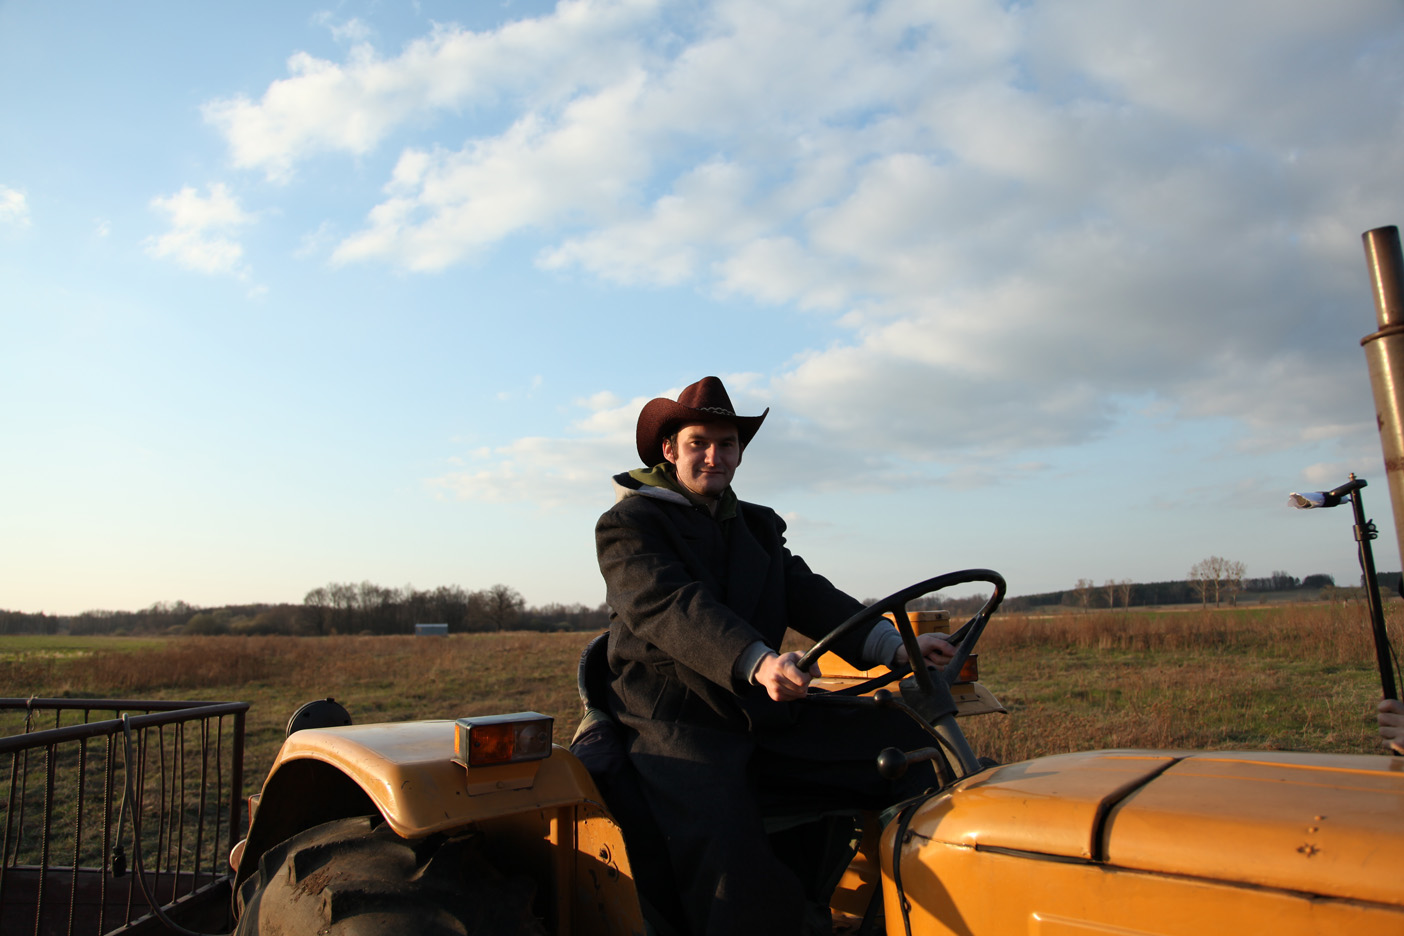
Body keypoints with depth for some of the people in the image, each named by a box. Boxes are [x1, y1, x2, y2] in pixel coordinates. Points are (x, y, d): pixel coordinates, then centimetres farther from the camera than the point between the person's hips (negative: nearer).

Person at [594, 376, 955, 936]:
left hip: (767, 717, 6)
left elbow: (807, 596, 7)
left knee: (911, 747, -11)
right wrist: (755, 661, -36)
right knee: (746, 888, -31)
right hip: (678, 730, -5)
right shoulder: (627, 525, 0)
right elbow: (671, 607, -18)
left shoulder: (758, 526, 21)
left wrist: (894, 646, -11)